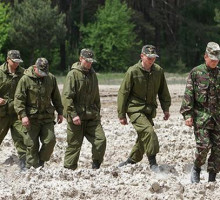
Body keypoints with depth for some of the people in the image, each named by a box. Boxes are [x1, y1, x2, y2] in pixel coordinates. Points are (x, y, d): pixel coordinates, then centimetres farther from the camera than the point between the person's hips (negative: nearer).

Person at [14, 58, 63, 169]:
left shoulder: (51, 78, 6)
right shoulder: (25, 79, -7)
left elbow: (56, 97, 17)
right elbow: (19, 99, -8)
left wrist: (60, 112, 16)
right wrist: (23, 115, -17)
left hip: (47, 117, 3)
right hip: (31, 118, -3)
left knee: (50, 140, -5)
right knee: (32, 144, -2)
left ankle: (41, 161, 15)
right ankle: (32, 167, 8)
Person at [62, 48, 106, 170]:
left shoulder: (92, 74, 15)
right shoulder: (73, 74, -7)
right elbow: (66, 96, -13)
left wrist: (97, 112, 21)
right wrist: (73, 114, -19)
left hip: (92, 116, 6)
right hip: (76, 117, -6)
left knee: (100, 140, -7)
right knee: (74, 144, -1)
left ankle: (96, 167, 4)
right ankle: (69, 169, 10)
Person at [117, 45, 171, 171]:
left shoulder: (159, 71, 2)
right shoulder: (133, 72, -11)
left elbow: (163, 91, 15)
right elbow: (123, 93, -6)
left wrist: (166, 109, 12)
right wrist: (122, 115, -5)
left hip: (149, 110, 5)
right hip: (135, 109, -5)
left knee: (143, 137, 9)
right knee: (148, 132, -22)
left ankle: (132, 160, 30)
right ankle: (153, 163, -16)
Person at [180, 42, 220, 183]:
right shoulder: (196, 73, 0)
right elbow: (188, 94, -2)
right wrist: (187, 114, -9)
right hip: (201, 115, -3)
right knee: (204, 145, -13)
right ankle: (196, 169, 12)